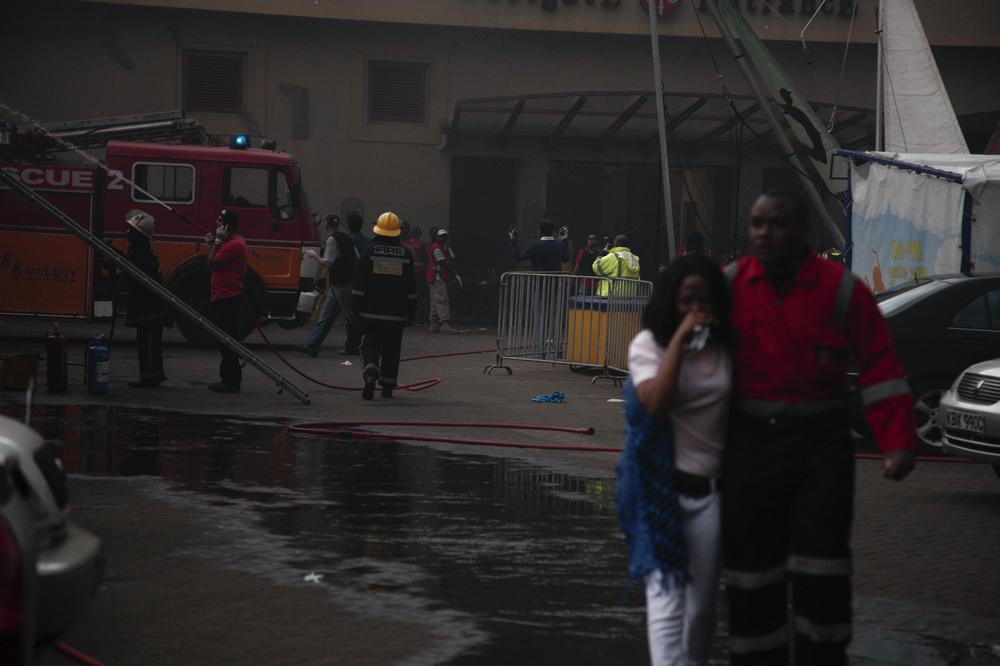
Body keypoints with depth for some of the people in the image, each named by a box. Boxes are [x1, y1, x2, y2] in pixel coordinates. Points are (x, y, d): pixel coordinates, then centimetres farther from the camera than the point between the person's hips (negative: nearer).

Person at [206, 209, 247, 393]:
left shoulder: (234, 245, -16)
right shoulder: (234, 242, 18)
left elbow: (211, 263, -17)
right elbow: (216, 263, 23)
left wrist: (217, 241, -11)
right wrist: (214, 243, 15)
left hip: (227, 299, -11)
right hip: (225, 297, 11)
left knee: (227, 339, -9)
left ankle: (231, 381, -8)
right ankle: (228, 379, 19)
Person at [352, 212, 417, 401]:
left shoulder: (369, 251, -4)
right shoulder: (406, 254, 2)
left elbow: (359, 284, -3)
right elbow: (411, 287, 5)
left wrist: (357, 307, 4)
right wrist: (412, 312, 11)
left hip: (371, 313, -2)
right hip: (396, 314, 2)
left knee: (369, 345, 1)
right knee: (391, 349, 10)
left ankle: (370, 374, -24)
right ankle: (387, 386, 14)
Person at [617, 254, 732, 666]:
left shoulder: (726, 348, 4)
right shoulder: (648, 345, -3)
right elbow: (656, 403, -20)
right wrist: (679, 339, -19)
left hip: (711, 490, 3)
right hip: (662, 488, -3)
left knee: (703, 601, 8)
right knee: (667, 594, -10)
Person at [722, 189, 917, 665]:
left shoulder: (842, 290, -6)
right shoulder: (728, 286, 0)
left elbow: (880, 370, -6)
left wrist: (898, 442, -14)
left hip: (821, 445, -2)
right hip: (749, 442, 2)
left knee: (821, 571, 0)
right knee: (750, 571, 8)